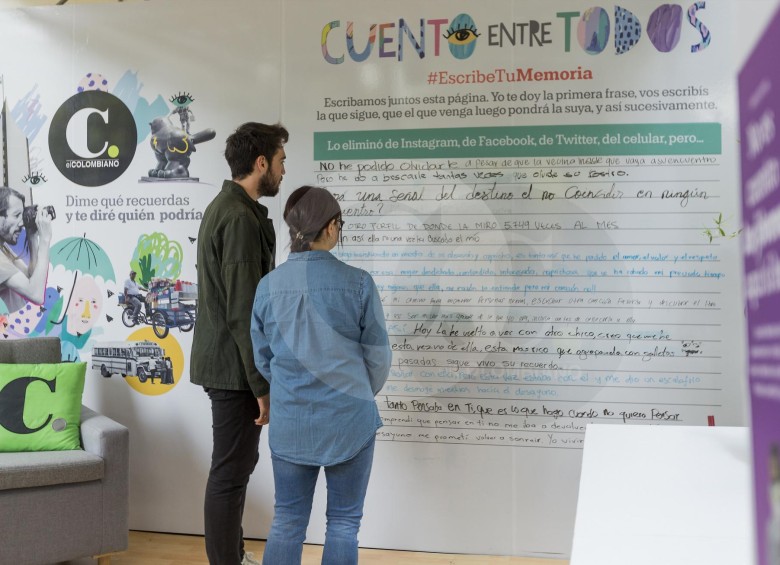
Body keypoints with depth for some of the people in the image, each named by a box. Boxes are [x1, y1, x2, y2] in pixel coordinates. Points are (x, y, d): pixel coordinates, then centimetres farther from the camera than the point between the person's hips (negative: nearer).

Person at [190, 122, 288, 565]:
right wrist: (263, 384, -19)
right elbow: (244, 312, -24)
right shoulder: (242, 218, -20)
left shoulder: (225, 207, 13)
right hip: (235, 366, -11)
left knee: (238, 464, 19)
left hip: (224, 359, 11)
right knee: (231, 472, 0)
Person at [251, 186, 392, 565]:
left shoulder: (268, 285, -4)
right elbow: (378, 356, -4)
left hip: (290, 421, 3)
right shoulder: (358, 283, -13)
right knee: (343, 523, 11)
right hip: (348, 419, -3)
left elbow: (262, 358, 6)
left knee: (287, 522, 15)